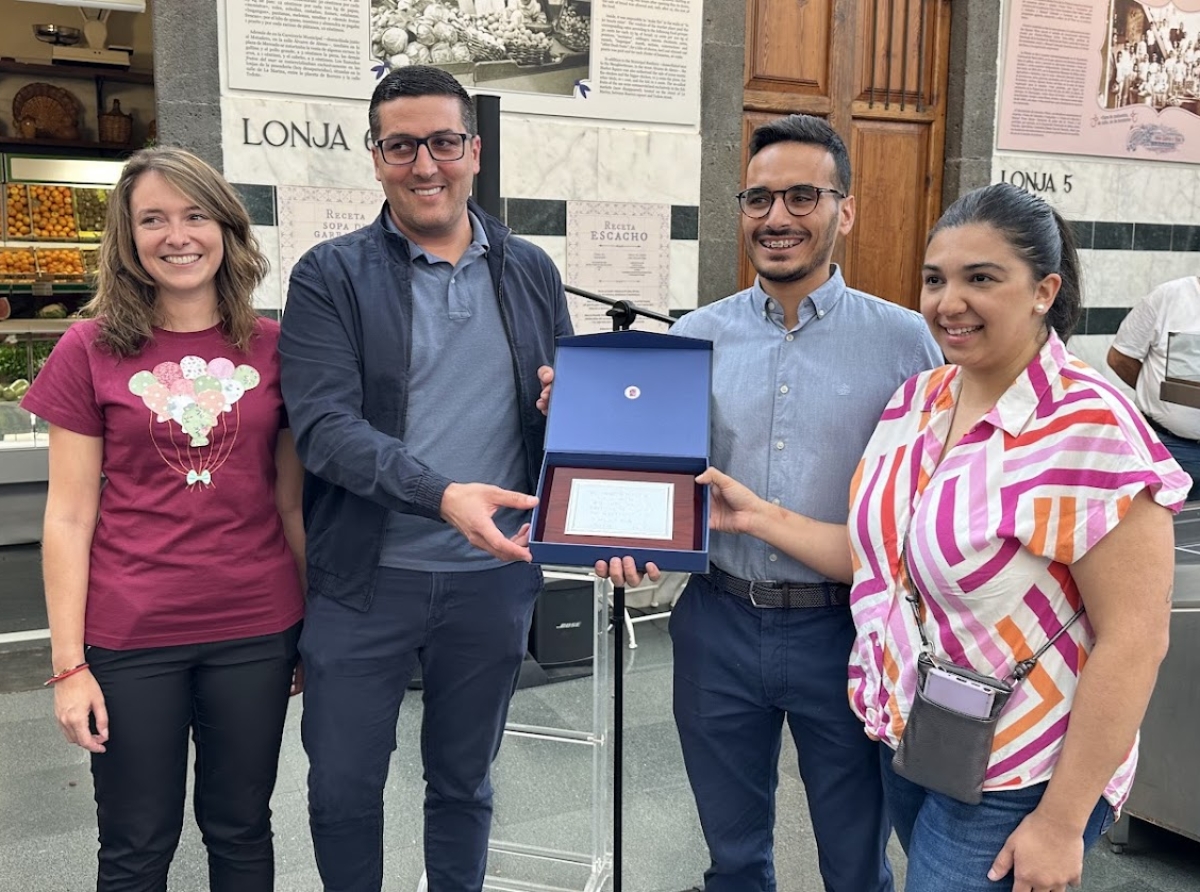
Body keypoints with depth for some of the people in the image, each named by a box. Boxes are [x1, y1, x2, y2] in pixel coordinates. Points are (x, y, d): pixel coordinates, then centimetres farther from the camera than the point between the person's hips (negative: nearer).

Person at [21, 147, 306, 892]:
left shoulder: (273, 347, 1)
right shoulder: (91, 350, -3)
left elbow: (293, 501, 6)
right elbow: (69, 517, -3)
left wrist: (315, 627, 7)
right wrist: (69, 662, -5)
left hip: (255, 632, 1)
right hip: (131, 640, -1)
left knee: (241, 829, 16)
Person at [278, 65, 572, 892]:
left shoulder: (532, 273, 6)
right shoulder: (331, 276, -4)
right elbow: (324, 424, -15)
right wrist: (443, 496, -29)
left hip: (494, 579, 2)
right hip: (366, 580, -2)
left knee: (464, 784, 18)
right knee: (341, 790, 12)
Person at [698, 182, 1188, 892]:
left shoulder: (1091, 427, -22)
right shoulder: (917, 398, -1)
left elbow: (1134, 640, -21)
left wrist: (1062, 821, -18)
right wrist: (757, 516, 1)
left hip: (1011, 781, -7)